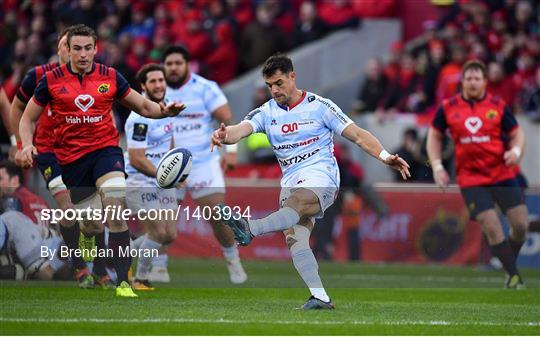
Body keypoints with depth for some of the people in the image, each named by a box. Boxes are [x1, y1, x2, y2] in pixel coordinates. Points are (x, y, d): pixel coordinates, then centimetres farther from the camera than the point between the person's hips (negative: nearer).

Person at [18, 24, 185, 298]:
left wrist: (165, 111, -10)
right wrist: (27, 145, -10)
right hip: (71, 158, 1)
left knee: (115, 206, -25)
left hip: (105, 149, -1)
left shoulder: (110, 77, 1)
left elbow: (143, 106, 11)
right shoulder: (52, 80, -1)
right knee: (93, 226, 2)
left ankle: (123, 282, -26)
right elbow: (28, 118, 8)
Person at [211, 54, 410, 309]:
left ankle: (249, 229, -63)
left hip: (321, 176, -6)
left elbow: (357, 135, 1)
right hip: (291, 181, 6)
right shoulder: (266, 112, 11)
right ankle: (320, 296, -17)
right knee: (294, 238, -15)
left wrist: (385, 157, -13)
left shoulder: (319, 106, 2)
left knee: (295, 201, -36)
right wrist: (225, 135, -33)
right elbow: (242, 129, -8)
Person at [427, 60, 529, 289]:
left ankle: (511, 265, 20)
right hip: (470, 178, -1)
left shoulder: (498, 106, 1)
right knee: (491, 227, -13)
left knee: (520, 224, -5)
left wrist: (515, 151, -14)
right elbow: (434, 136, 14)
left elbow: (517, 134, 8)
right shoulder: (448, 108, 2)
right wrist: (437, 166, 3)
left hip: (502, 174, 1)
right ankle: (513, 276, -2)